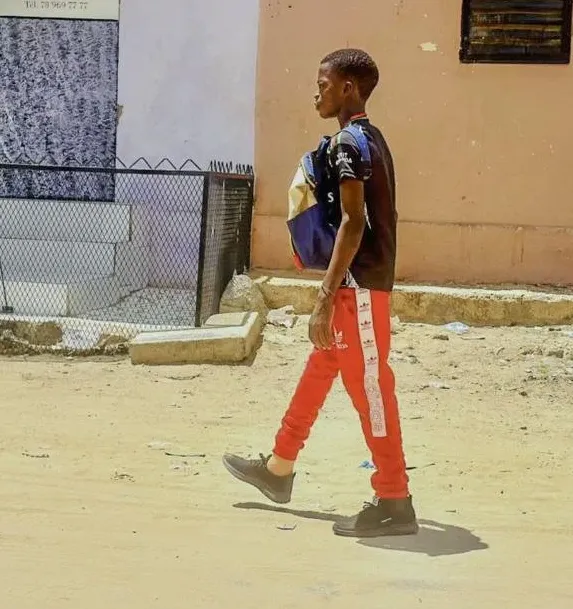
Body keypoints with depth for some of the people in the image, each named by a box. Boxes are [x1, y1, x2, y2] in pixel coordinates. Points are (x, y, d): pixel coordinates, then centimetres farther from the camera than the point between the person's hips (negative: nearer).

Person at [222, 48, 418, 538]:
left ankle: (394, 502, 2)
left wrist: (325, 299, -23)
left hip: (359, 284, -10)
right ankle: (279, 469, 32)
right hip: (366, 280, 10)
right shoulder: (372, 138, 15)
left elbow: (354, 223, -22)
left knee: (369, 387, -5)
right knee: (319, 371, 18)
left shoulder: (348, 143, -15)